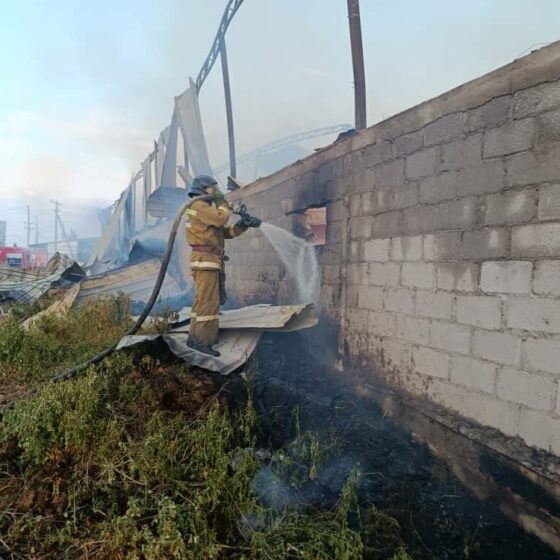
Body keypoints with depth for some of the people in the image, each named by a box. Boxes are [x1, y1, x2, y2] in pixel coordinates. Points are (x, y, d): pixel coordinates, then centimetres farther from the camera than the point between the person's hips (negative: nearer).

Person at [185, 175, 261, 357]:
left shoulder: (206, 209, 25)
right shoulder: (199, 206, -5)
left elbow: (226, 232, 20)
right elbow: (222, 219, -18)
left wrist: (244, 224, 5)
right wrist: (221, 202, 1)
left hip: (210, 262, 10)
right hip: (205, 261, -10)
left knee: (203, 301, 12)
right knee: (208, 301, -12)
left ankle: (195, 338, 18)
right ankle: (203, 341, -10)